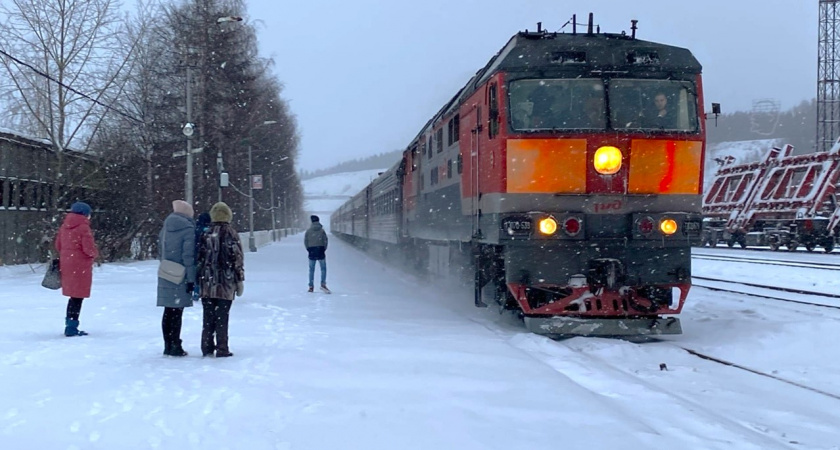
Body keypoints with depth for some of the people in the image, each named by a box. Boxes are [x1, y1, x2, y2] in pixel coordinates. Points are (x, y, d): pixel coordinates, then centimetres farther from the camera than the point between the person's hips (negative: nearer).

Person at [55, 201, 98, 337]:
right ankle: (72, 327, 0)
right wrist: (95, 253, 0)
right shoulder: (84, 228, -15)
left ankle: (70, 325, 25)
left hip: (66, 264, 8)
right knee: (78, 297, -1)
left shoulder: (64, 226, 9)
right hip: (80, 266, -8)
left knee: (74, 296, 19)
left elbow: (58, 245, 14)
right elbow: (89, 249, -19)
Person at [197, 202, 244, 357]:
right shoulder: (230, 234, -5)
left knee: (208, 316, 10)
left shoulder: (205, 234, 6)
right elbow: (237, 258, -6)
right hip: (225, 283, -3)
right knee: (222, 316, -1)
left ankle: (207, 347, 12)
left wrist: (199, 280, 15)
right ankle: (222, 349, -1)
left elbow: (200, 258, 8)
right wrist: (240, 280, 0)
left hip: (207, 282, 3)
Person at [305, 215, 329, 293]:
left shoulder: (308, 231, 1)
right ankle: (323, 284, -10)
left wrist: (308, 249, 9)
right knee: (323, 268, 4)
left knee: (311, 269, 8)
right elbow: (325, 240, -4)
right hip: (320, 251, -1)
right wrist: (324, 249, 6)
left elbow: (305, 241, 0)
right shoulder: (322, 230, -2)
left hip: (312, 251, 1)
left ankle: (311, 286, 8)